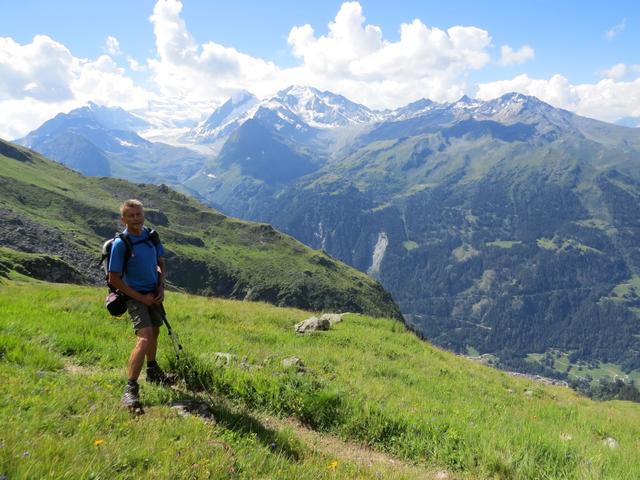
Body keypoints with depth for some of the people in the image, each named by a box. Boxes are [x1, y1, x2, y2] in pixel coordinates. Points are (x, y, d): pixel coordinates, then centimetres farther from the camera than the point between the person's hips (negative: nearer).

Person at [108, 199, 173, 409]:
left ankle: (153, 372, 43)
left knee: (154, 333, 22)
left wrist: (161, 287, -2)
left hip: (154, 293, 7)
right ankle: (130, 389, -16)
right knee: (144, 339, -21)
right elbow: (114, 279, -15)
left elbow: (161, 264, 13)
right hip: (135, 296, -7)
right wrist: (141, 298, -16)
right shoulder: (120, 244, -18)